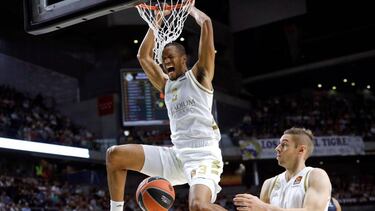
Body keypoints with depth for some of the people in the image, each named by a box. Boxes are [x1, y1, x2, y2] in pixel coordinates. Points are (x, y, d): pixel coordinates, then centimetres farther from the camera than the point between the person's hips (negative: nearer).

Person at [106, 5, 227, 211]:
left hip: (203, 155, -6)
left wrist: (190, 7, 18)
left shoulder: (199, 75, 5)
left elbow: (206, 23, -1)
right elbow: (143, 56, 25)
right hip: (176, 154, 7)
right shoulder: (166, 85, 22)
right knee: (115, 154, -2)